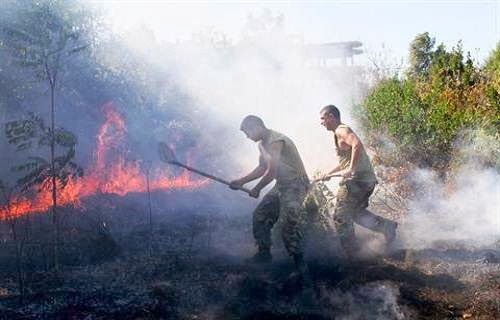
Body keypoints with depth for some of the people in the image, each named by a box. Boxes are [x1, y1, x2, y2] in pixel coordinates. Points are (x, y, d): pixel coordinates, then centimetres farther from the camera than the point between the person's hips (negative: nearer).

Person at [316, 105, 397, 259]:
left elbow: (357, 144, -29)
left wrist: (351, 170, -27)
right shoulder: (342, 132, 22)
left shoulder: (341, 130, -9)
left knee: (341, 217, -3)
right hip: (368, 179, 10)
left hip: (356, 179, -10)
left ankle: (352, 255, 2)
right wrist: (328, 174, 26)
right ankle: (386, 225, 13)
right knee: (356, 212, 23)